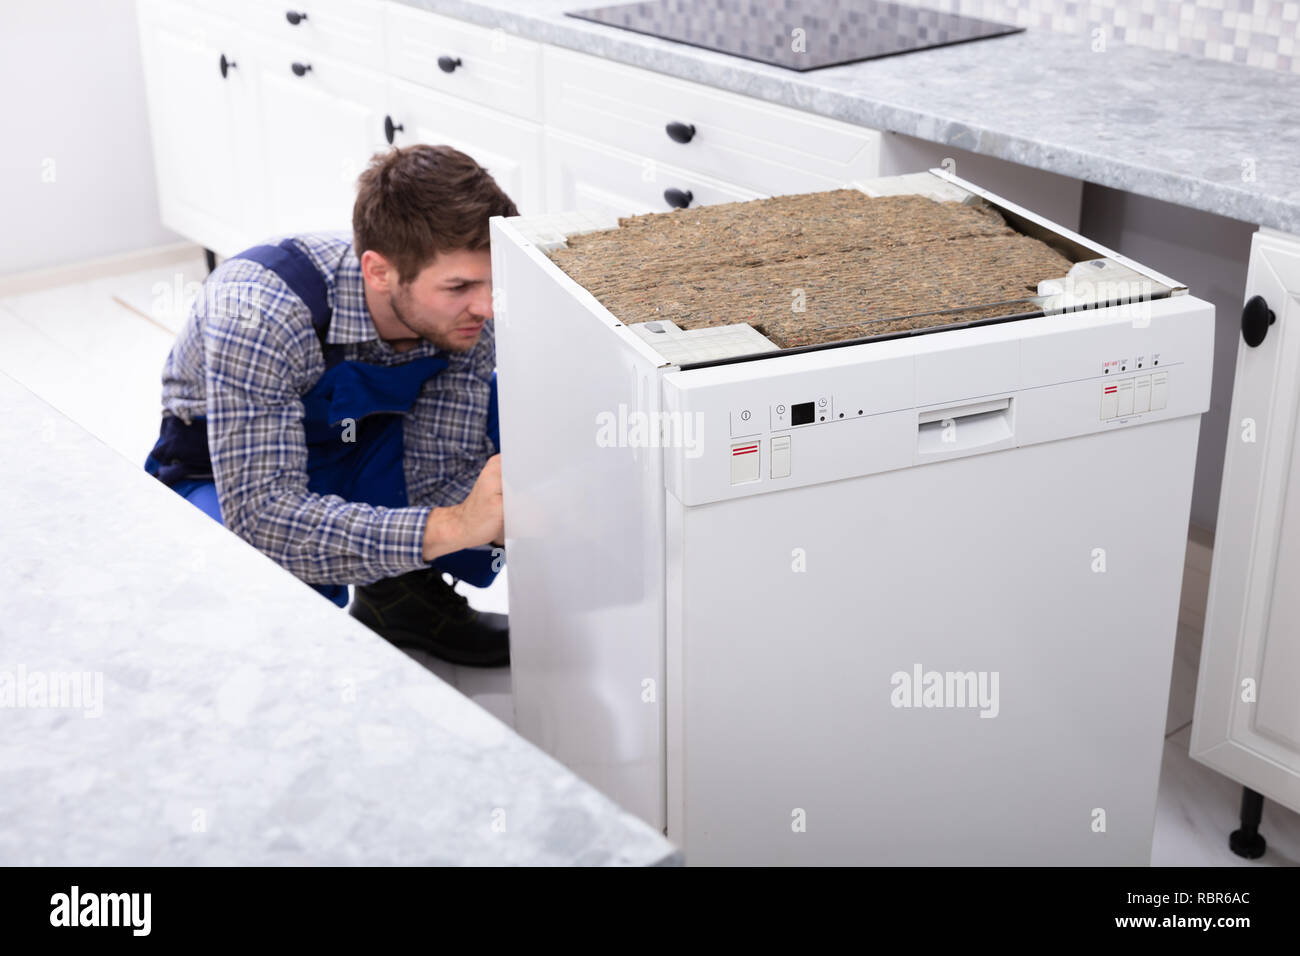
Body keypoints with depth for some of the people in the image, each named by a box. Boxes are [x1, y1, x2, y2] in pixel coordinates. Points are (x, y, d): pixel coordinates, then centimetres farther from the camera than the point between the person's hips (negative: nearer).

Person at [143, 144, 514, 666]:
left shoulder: (460, 313, -21)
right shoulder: (260, 314, -37)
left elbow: (441, 477, -17)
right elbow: (259, 515, -43)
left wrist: (506, 518, -40)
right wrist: (448, 527, -52)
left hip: (353, 456, 5)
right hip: (225, 481, -5)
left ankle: (408, 592, 3)